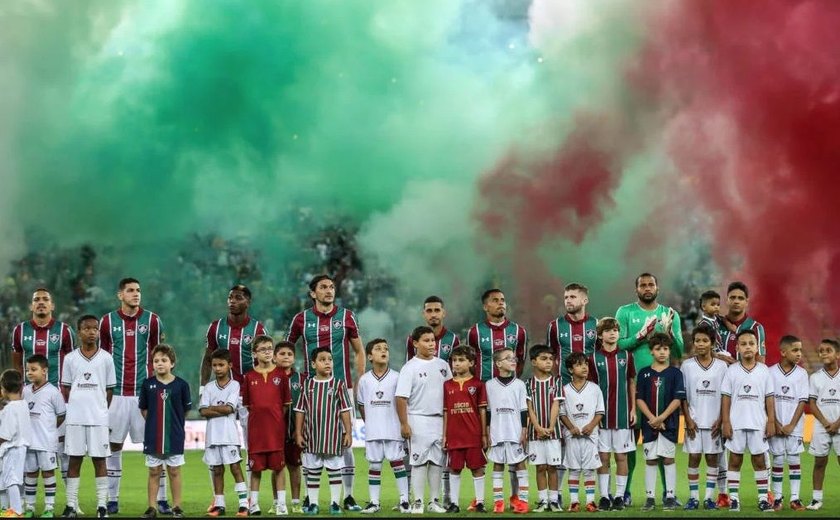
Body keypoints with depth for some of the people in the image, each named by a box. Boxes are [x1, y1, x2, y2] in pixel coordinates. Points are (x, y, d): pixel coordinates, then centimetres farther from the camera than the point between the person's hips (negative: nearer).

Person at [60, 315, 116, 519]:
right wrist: (73, 409, 1)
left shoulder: (106, 358, 4)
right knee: (74, 459, 4)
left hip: (99, 418, -1)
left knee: (99, 460, 1)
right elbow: (66, 388, 9)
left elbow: (109, 389, 7)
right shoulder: (70, 358, 5)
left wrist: (102, 410, 1)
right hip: (75, 417, 1)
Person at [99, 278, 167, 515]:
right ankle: (112, 500, 12)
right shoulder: (107, 322, 5)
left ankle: (161, 500, 3)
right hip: (116, 394, 1)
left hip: (145, 392, -1)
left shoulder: (152, 320, 3)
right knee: (114, 446, 4)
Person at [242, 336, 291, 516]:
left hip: (276, 427, -1)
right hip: (256, 427, 1)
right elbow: (247, 404, 7)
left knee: (279, 466, 2)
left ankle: (281, 503, 7)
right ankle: (254, 503, 12)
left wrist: (276, 419, -1)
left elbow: (286, 403, 4)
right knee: (256, 467, 5)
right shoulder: (250, 377, 4)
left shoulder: (281, 374, 2)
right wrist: (260, 416, 0)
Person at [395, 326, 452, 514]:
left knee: (437, 462, 7)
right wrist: (404, 424, -15)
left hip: (439, 420, 5)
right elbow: (401, 397, -10)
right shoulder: (410, 368, -6)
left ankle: (434, 501, 14)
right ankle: (418, 502, 1)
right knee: (419, 461, -3)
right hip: (418, 419, -5)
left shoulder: (442, 365, 9)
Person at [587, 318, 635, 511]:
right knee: (603, 456, 2)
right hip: (601, 414, 0)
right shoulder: (594, 358, 1)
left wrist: (633, 409, 3)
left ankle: (619, 496, 8)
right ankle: (604, 496, 7)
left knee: (621, 456, 3)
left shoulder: (626, 356, 4)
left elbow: (632, 382, 9)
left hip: (622, 415, 0)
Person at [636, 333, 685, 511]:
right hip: (649, 424, 2)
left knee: (668, 459, 1)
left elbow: (678, 399, -6)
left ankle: (670, 497, 6)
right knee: (650, 460, 5)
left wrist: (661, 418, -14)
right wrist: (652, 418, -11)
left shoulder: (675, 373, 1)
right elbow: (639, 399, 2)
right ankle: (650, 498, 10)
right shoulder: (644, 373, 6)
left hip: (669, 423, -2)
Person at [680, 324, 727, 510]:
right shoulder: (687, 366, 1)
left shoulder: (721, 366, 2)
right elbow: (682, 396, 2)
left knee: (712, 458, 3)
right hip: (694, 421, 0)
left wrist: (720, 420, -4)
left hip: (714, 422, 0)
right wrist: (688, 420, -6)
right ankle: (693, 497, 6)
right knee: (694, 457, 0)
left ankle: (709, 497, 9)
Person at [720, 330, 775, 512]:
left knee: (759, 460, 5)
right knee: (735, 460, 4)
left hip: (758, 423, 1)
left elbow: (769, 398, 4)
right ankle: (733, 498, 8)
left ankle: (763, 498, 10)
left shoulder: (764, 371, 3)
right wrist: (725, 422, -6)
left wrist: (771, 422, -1)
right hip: (736, 423, 0)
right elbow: (726, 398, 0)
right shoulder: (732, 370, 0)